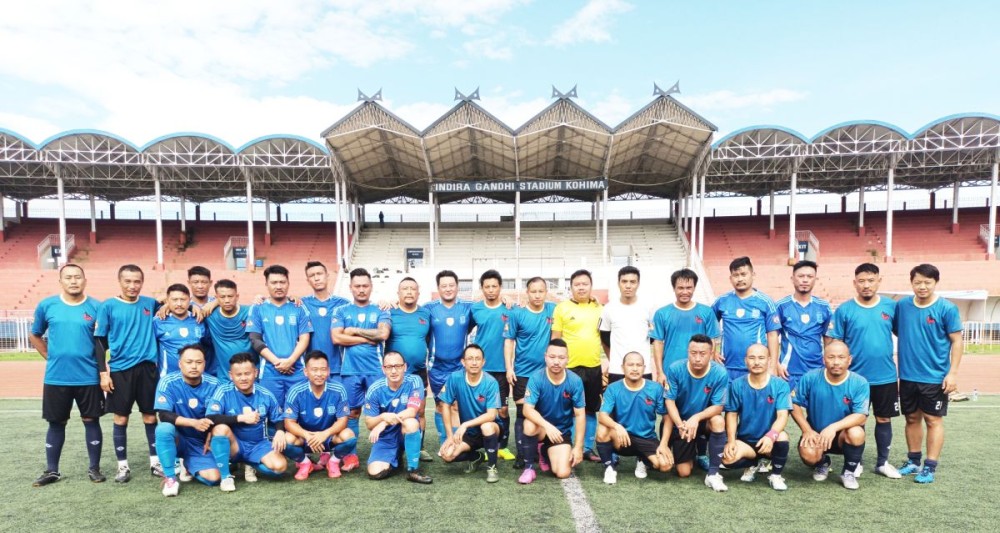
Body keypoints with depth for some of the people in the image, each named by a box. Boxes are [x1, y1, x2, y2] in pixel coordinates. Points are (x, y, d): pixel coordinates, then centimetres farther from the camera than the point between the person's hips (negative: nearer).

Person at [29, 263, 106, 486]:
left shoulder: (96, 307, -4)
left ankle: (94, 468, 17)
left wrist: (103, 369, 0)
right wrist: (50, 357, 6)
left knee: (91, 421, 6)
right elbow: (35, 336, 15)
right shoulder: (46, 305, 1)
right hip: (56, 377, 1)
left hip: (89, 377, -1)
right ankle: (52, 470, 25)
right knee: (56, 423, 12)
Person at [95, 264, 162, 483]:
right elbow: (100, 341, 0)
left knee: (150, 416, 8)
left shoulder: (150, 304, 4)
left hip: (147, 368, 2)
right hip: (119, 370, -2)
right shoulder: (108, 306, -2)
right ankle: (123, 466, 18)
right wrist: (103, 372, -5)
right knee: (121, 418, 5)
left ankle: (155, 462, 18)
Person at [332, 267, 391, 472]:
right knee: (351, 412, 7)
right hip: (350, 370, 1)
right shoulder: (341, 311, 8)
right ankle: (351, 455, 16)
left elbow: (384, 334, -11)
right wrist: (368, 339, -6)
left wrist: (355, 331, -6)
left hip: (376, 370, 0)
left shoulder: (380, 311, 7)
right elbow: (337, 338, -6)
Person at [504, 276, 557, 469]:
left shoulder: (553, 310, 0)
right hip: (523, 373, -2)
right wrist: (509, 368, -8)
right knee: (523, 413, 3)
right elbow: (509, 341, -4)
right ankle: (521, 455, 12)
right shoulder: (517, 314, -6)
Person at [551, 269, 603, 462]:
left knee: (591, 410, 13)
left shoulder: (599, 309, 7)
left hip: (594, 367, 3)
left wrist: (608, 360, 5)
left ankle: (587, 448, 26)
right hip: (569, 367, -3)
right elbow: (555, 338, -2)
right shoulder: (562, 308, -3)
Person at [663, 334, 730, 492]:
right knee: (684, 473, -3)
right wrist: (680, 425, -33)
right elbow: (670, 402, -17)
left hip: (703, 420, 0)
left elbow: (718, 407, -20)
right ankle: (693, 450, 35)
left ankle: (713, 474, -20)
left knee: (718, 421, -36)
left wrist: (697, 417, -37)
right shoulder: (675, 369, -21)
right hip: (680, 423, 0)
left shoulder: (720, 373, -22)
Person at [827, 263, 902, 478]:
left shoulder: (891, 306, 0)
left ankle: (883, 462, 27)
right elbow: (834, 341, -3)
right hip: (855, 377, -2)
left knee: (884, 418, 12)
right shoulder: (844, 310, -7)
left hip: (886, 376, 2)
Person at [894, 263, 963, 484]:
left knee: (933, 420, 4)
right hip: (908, 376, 4)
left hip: (935, 377, -4)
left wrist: (953, 372, -11)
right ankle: (913, 461, 27)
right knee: (912, 418, 14)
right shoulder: (902, 306, 0)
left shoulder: (947, 308, -9)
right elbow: (896, 331, 13)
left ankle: (930, 466, 12)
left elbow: (956, 341, -7)